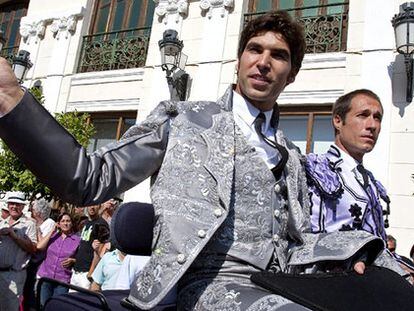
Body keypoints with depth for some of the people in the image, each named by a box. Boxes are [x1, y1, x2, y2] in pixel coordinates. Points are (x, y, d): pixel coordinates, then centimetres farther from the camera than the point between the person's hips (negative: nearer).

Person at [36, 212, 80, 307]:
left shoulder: (77, 240, 1)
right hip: (45, 277, 2)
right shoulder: (53, 235, 9)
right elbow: (39, 246, -7)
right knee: (44, 306, 7)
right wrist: (52, 231, -3)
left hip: (63, 279, -2)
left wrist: (72, 260, -14)